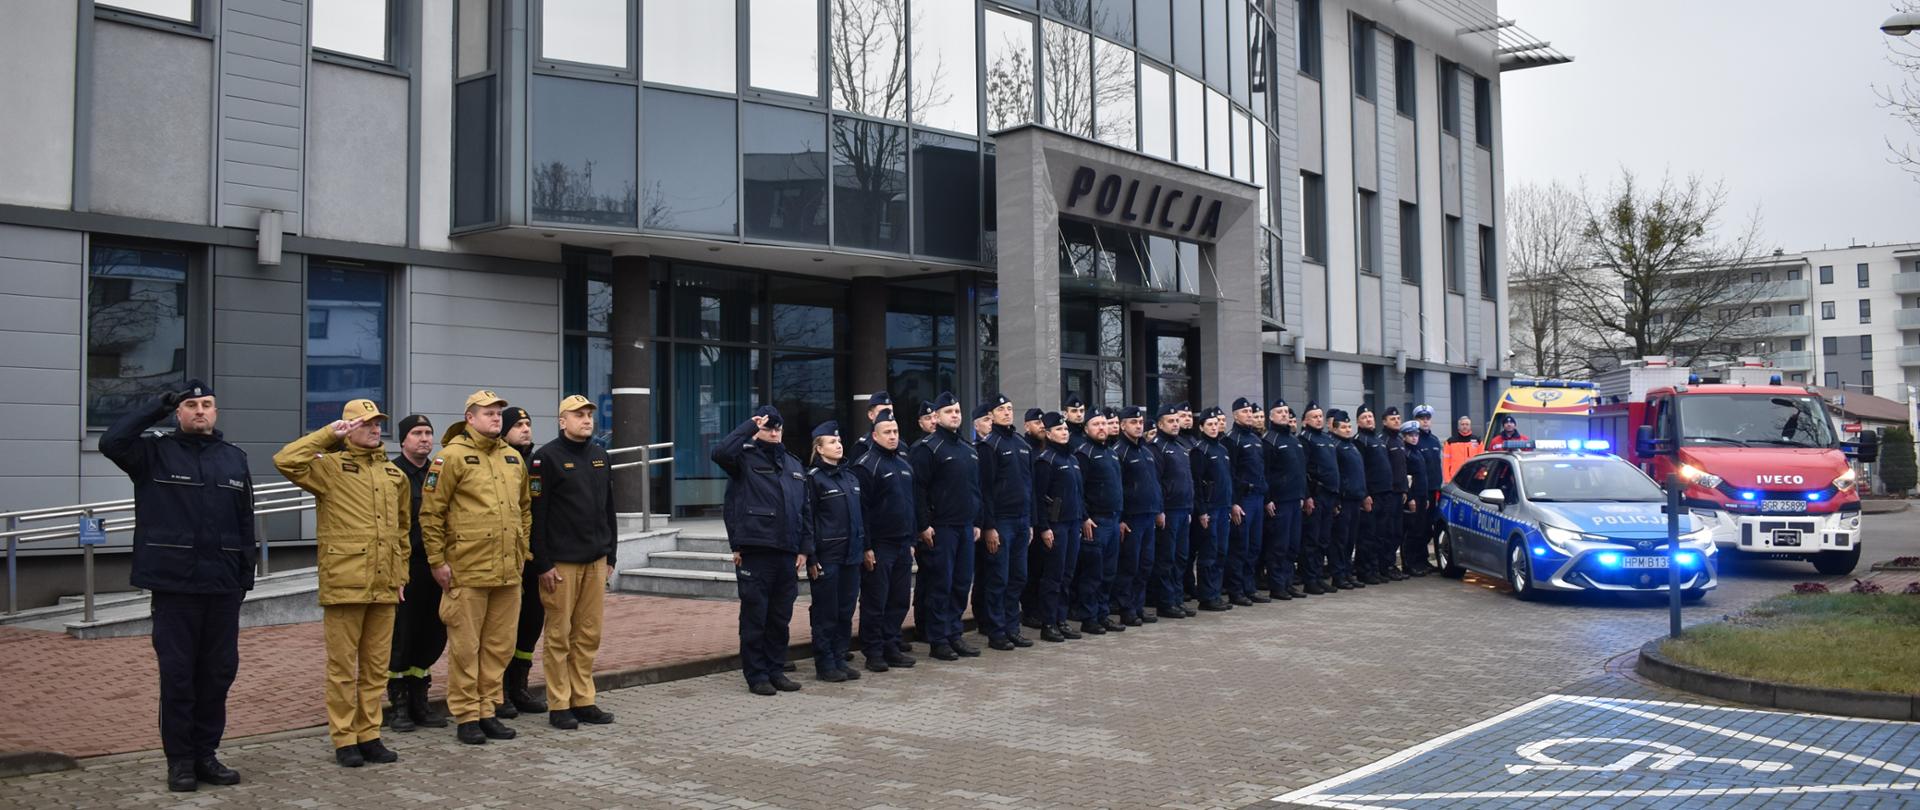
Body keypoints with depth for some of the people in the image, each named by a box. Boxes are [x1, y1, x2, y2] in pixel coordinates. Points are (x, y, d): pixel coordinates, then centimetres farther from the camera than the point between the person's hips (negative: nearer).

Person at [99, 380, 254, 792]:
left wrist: (247, 572, 8)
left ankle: (206, 753, 20)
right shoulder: (155, 452, 3)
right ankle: (180, 759, 12)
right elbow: (111, 441, -18)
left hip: (223, 586, 3)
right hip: (174, 583, -3)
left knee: (219, 671, 8)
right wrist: (158, 407, -9)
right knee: (177, 673, 2)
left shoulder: (234, 458, 12)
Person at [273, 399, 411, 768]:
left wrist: (401, 574, 17)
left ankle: (369, 735, 19)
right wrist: (328, 434, -14)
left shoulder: (394, 475, 15)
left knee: (376, 666, 10)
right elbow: (285, 461, -19)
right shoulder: (330, 467, -1)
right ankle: (344, 740, 10)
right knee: (343, 666, 2)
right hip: (343, 584, -5)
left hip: (383, 586, 5)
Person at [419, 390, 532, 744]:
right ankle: (466, 716, 11)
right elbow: (431, 512, -7)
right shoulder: (452, 455, -6)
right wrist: (437, 560, -8)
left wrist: (522, 552, 17)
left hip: (508, 571, 6)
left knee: (500, 645, 11)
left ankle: (488, 710, 22)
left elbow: (525, 508, 22)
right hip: (467, 571, -6)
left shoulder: (513, 457, 13)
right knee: (465, 647, 2)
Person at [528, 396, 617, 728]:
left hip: (596, 562, 6)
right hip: (561, 562, -6)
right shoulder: (547, 457, -7)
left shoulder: (601, 457, 13)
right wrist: (542, 564, -13)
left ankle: (584, 701, 17)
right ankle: (559, 706, 7)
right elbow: (536, 514, -10)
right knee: (559, 636, 0)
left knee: (589, 635, 9)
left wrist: (611, 556, 14)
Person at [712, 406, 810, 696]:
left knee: (781, 616, 12)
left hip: (787, 552, 6)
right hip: (755, 551, -5)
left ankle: (776, 670, 22)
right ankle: (756, 675, 9)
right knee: (754, 616, 1)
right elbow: (719, 452, -23)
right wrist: (750, 426, -15)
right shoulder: (745, 458, 0)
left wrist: (804, 548, 10)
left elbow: (805, 509, 18)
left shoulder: (793, 464, 18)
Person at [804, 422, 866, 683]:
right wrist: (811, 558, -14)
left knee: (846, 611, 10)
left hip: (851, 554, 6)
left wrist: (865, 547, 14)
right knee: (826, 612, 1)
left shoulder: (851, 476, 14)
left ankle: (840, 659, 19)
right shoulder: (813, 478, -7)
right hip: (826, 555, -6)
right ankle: (825, 664, 8)